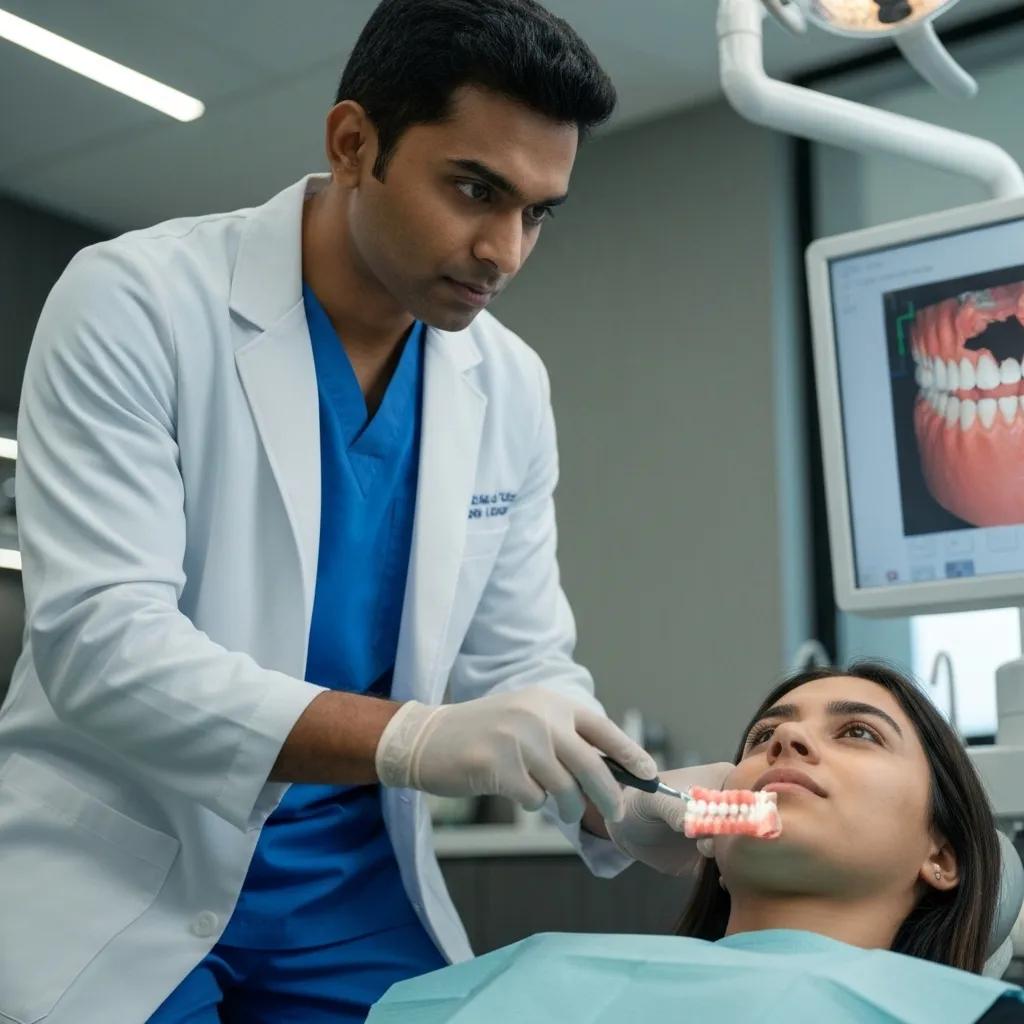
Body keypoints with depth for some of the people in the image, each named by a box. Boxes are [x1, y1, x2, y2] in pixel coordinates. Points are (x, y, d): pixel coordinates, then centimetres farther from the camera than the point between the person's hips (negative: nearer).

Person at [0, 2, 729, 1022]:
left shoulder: (510, 389, -1)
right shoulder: (135, 302, -15)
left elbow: (522, 666, 3)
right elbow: (98, 639, -25)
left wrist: (627, 805, -17)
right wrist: (410, 738, -36)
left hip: (355, 891, 4)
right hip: (116, 883, -4)